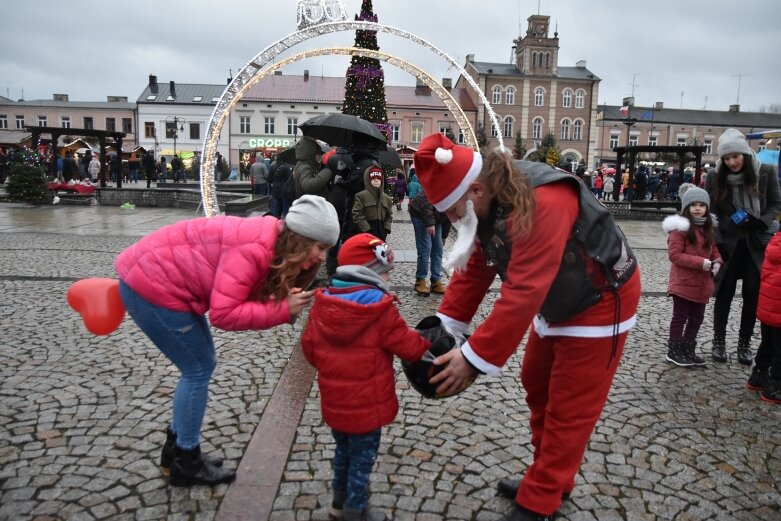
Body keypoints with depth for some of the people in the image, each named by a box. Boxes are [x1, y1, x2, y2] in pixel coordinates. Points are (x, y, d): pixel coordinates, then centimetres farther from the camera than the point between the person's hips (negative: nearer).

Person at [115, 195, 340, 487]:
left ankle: (175, 448, 30)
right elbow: (223, 314, -29)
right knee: (199, 369, -2)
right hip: (151, 287, -10)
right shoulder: (254, 250, -28)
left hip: (154, 276, 10)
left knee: (201, 365, 15)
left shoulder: (270, 244, 2)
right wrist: (283, 310, -25)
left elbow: (246, 302, 1)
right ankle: (186, 463, 14)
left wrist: (286, 304, -15)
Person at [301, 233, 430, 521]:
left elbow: (309, 345, 5)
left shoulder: (322, 302, -3)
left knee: (343, 450, 26)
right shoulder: (380, 307, -20)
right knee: (362, 458, 13)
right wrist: (428, 342, 6)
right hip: (366, 404, -6)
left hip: (334, 400, 6)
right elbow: (406, 344, -14)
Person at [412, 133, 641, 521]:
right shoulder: (491, 201, -7)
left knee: (568, 408, 0)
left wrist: (475, 357, -34)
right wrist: (444, 324, -10)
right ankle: (549, 481, 34)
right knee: (537, 387, 17)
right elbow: (475, 268, -3)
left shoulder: (541, 204, -37)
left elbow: (522, 293, -39)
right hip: (558, 302, 9)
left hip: (600, 302, -9)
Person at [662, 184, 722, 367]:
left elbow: (713, 249, 19)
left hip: (702, 283, 8)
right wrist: (701, 262, -23)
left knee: (697, 318, 15)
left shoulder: (709, 228, 10)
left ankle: (688, 350, 29)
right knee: (680, 317, 2)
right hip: (683, 282, -8)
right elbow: (674, 254, -20)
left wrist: (717, 262, -4)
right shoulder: (680, 227, -15)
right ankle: (674, 351, 14)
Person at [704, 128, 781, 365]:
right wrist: (713, 243, -13)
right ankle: (719, 341, 21)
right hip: (728, 243, -1)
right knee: (725, 293, 8)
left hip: (757, 243, 1)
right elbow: (709, 211, -3)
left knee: (753, 294, 8)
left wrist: (759, 222, -17)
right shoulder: (715, 178, -7)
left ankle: (744, 343, 21)